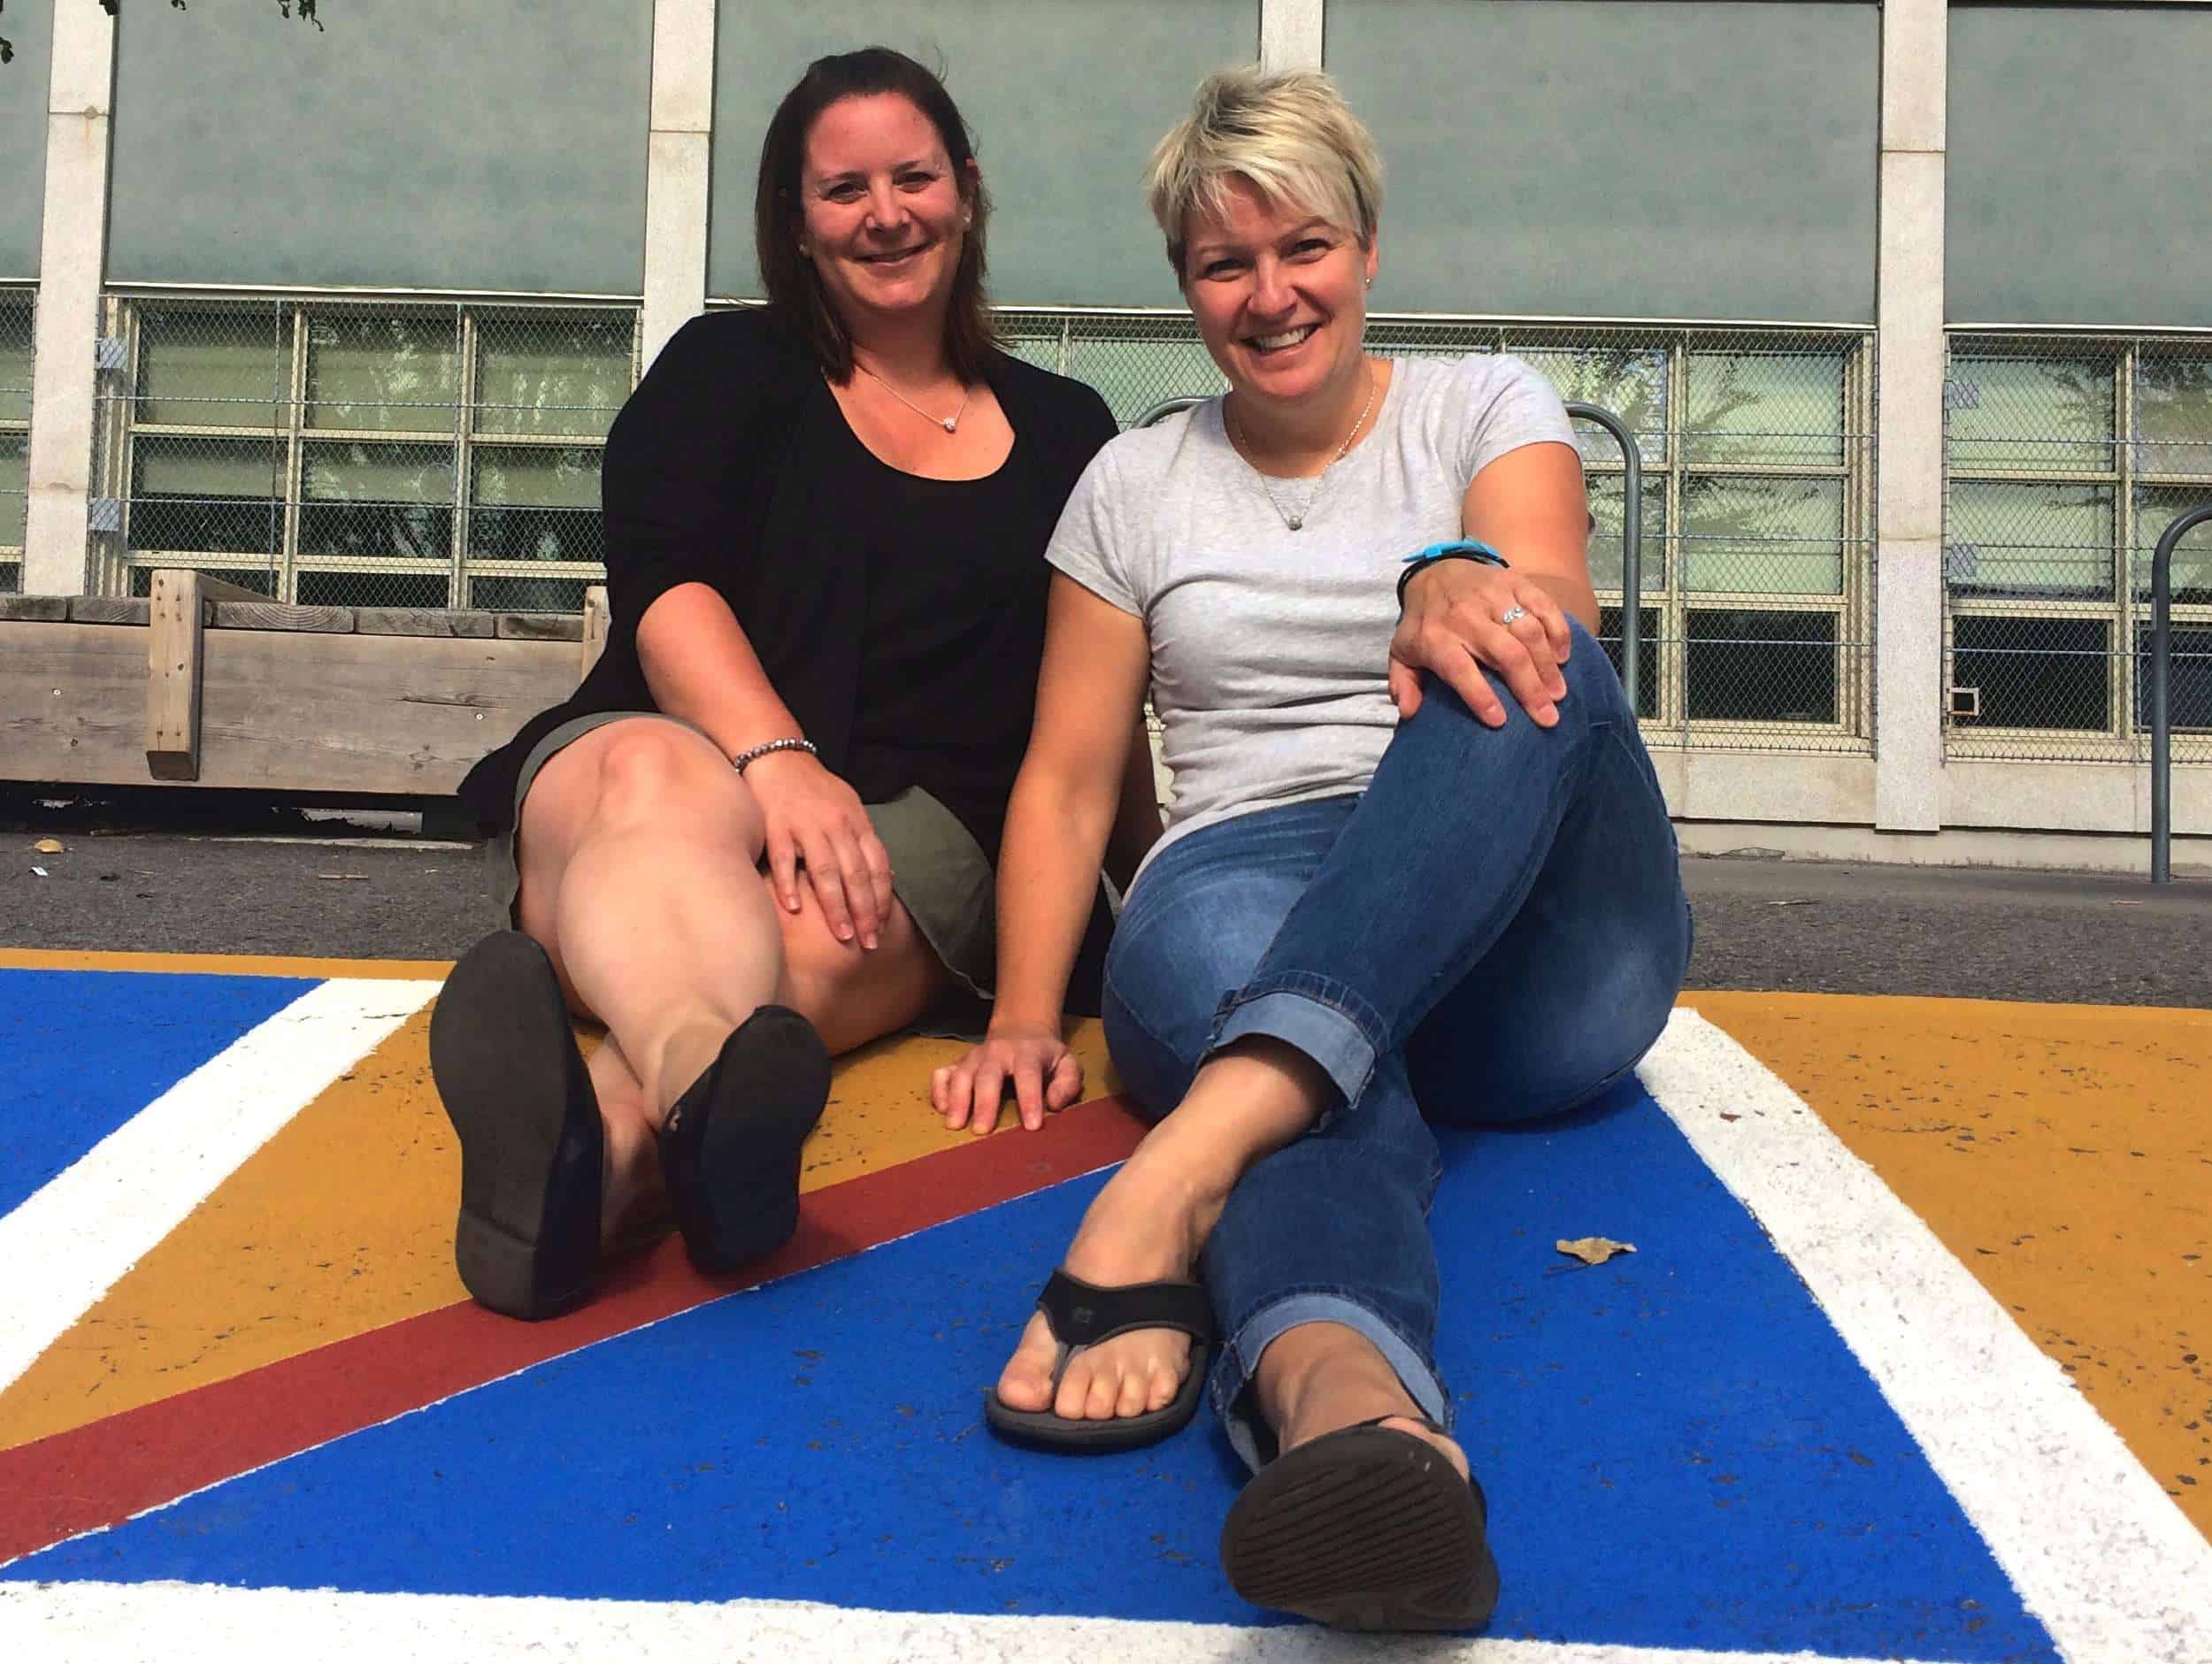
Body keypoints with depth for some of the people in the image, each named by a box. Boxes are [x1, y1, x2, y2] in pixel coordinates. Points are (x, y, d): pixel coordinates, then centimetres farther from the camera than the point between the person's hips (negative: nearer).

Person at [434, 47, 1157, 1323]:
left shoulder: (1062, 430, 21)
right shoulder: (727, 371, 15)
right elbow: (665, 586, -2)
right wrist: (776, 758, -20)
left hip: (918, 820, 1)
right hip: (692, 748, -1)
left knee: (807, 938, -36)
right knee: (662, 781, -38)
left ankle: (607, 1143, -67)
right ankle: (712, 1083, -72)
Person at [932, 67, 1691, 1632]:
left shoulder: (1486, 404, 13)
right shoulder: (1134, 483, 18)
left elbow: (1552, 605, -9)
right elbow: (1066, 777, 13)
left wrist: (1460, 586, -35)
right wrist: (1026, 1014, -3)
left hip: (1531, 947, 0)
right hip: (1244, 877, 0)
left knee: (1510, 663, -32)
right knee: (1222, 936, -37)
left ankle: (1179, 1171, -53)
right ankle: (1344, 1397, -71)